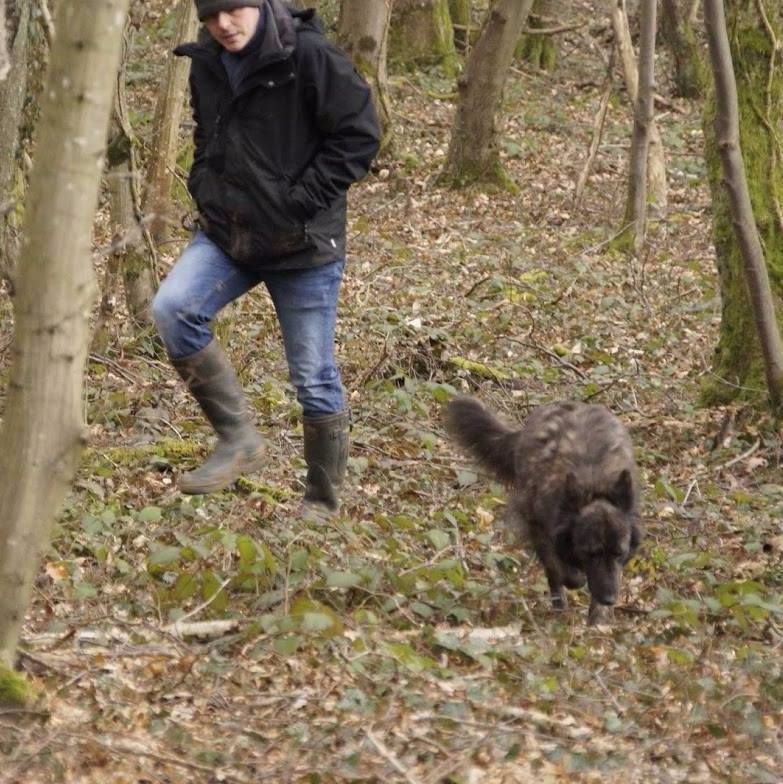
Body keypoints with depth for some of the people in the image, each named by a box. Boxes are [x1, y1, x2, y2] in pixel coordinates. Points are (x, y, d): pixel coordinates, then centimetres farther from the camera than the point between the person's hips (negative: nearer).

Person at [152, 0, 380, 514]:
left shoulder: (309, 56, -17)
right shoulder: (206, 64, 5)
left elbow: (359, 135, -14)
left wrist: (302, 202, -17)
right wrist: (204, 186, 7)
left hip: (302, 243, -5)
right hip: (226, 231, 5)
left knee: (313, 377, 2)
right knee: (172, 308, -19)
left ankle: (324, 500, 20)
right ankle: (238, 439, -6)